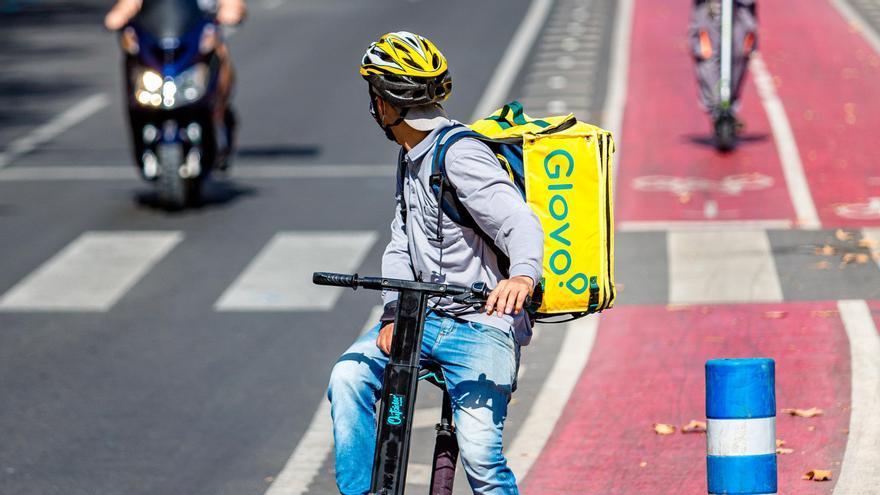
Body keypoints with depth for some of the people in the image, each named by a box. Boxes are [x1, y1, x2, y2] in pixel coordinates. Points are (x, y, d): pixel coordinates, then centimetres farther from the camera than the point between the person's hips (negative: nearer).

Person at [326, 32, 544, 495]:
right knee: (349, 376, -14)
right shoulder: (412, 157, 14)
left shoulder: (460, 155, -17)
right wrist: (393, 314, -7)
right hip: (425, 317, 8)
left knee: (480, 451, -18)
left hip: (481, 324, -8)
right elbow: (401, 245, 9)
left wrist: (523, 275, -50)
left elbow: (520, 222, -29)